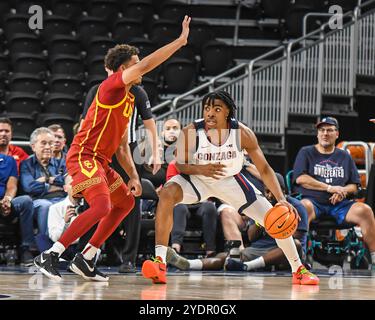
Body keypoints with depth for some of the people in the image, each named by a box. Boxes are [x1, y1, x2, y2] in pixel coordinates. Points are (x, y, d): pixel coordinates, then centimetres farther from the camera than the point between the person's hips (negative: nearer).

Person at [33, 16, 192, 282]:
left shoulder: (129, 100, 19)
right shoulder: (112, 86, -9)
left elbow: (122, 145, 23)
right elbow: (147, 65, -23)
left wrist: (133, 177, 14)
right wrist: (181, 40, -18)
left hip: (100, 161, 11)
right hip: (83, 156, -10)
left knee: (126, 203, 17)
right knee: (102, 206, -24)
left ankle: (85, 259, 15)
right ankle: (49, 256, -20)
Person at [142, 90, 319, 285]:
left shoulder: (242, 133, -22)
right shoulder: (190, 133, -26)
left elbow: (264, 169, -15)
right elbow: (181, 166, -13)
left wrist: (281, 200, -26)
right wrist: (200, 169, -36)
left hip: (230, 180, 2)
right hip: (197, 179, -2)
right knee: (167, 194, -34)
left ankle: (298, 270, 23)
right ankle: (160, 262, -35)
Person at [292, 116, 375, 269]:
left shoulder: (345, 156, 21)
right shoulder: (306, 152, 11)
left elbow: (354, 186, 16)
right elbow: (300, 178, -4)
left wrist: (342, 191, -8)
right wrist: (329, 188, -10)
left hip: (339, 204, 3)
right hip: (312, 200, -3)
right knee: (303, 207, -39)